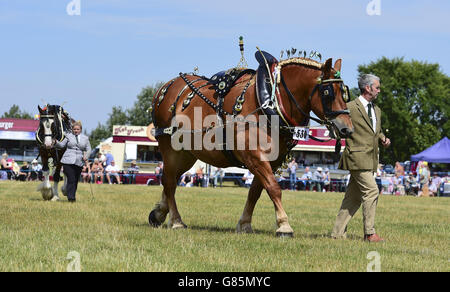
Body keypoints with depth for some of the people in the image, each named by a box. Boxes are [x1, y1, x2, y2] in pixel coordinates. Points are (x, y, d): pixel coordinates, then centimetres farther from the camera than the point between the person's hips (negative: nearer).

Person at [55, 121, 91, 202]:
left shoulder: (85, 138, 12)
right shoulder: (68, 136, 7)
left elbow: (88, 149, 11)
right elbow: (61, 144, 1)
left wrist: (86, 156, -8)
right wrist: (55, 143, -19)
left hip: (79, 162, 3)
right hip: (68, 161, -3)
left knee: (75, 180, 8)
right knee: (71, 179, -12)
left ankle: (72, 196, 21)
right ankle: (71, 197, -11)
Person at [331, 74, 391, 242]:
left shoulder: (376, 110, 19)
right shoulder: (350, 108, -6)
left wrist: (383, 139, 10)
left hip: (371, 159, 8)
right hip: (357, 157, -8)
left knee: (354, 197, 8)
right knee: (371, 191, -16)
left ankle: (338, 232, 12)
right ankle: (370, 233, -13)